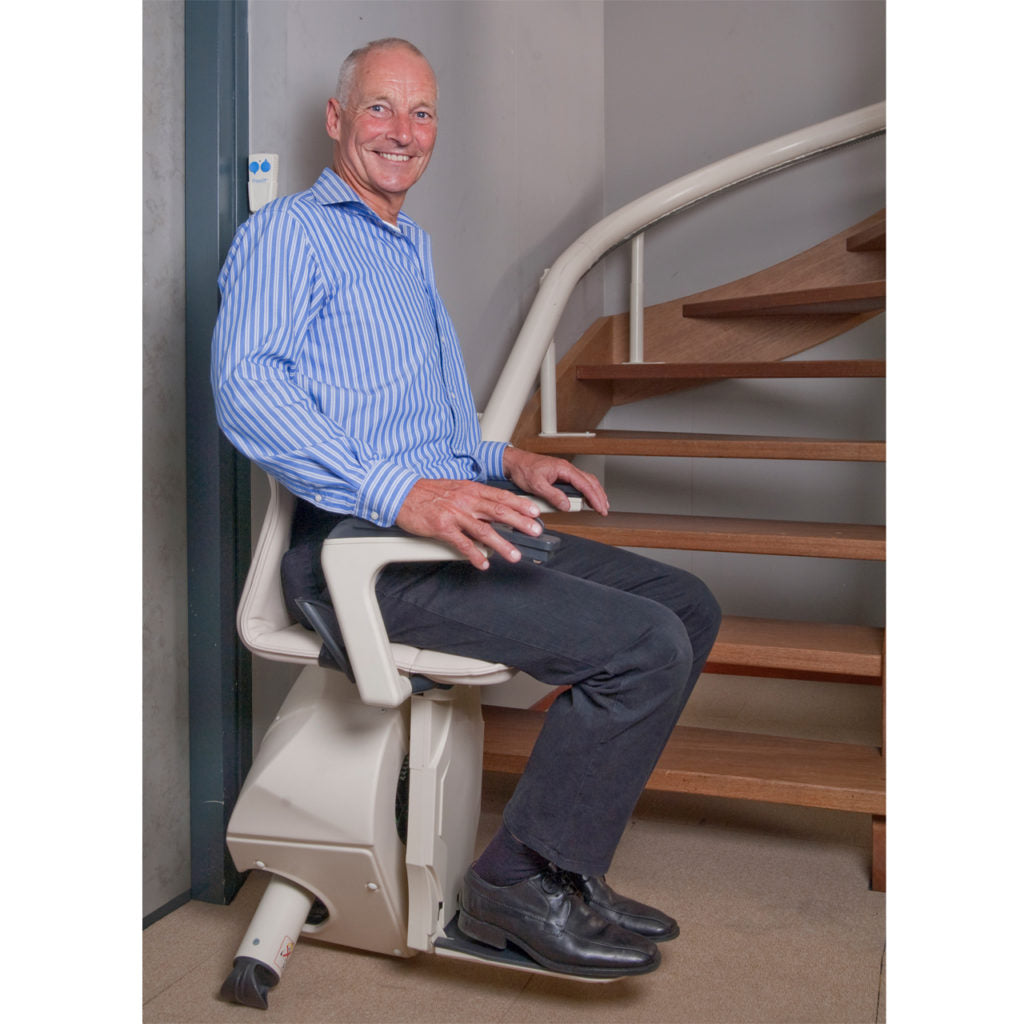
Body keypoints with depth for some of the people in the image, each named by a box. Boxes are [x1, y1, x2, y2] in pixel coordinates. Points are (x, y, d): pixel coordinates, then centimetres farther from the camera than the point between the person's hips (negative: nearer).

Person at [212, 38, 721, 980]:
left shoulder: (412, 249, 28)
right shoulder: (289, 233, -1)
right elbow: (248, 388, -19)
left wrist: (504, 462, 17)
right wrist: (401, 493, -31)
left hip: (444, 520, 9)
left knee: (689, 605, 3)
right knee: (645, 645, -20)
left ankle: (564, 858, 6)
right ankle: (518, 884, -4)